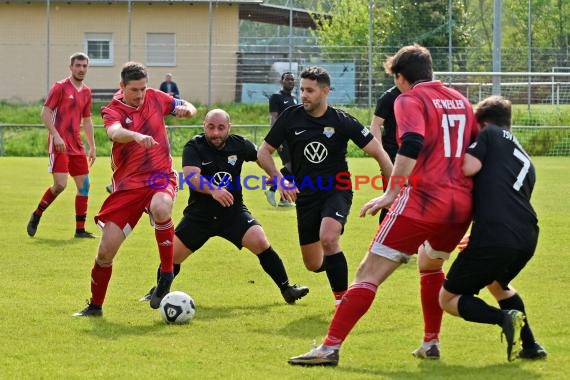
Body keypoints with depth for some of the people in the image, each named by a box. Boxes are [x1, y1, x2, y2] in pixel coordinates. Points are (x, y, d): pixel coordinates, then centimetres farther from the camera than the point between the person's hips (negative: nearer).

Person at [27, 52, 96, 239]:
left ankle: (80, 229, 7)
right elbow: (45, 112, -8)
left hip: (77, 145, 7)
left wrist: (92, 146, 19)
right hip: (59, 144, -7)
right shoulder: (60, 87, -5)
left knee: (84, 185, 1)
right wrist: (56, 135, -19)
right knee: (60, 185, -16)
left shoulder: (86, 92, 15)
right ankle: (36, 216, 6)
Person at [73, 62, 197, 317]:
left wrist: (186, 109, -5)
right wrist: (136, 136, -49)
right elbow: (115, 132, -28)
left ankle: (166, 275, -21)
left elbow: (187, 108, 20)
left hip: (160, 176, 0)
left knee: (160, 208, -37)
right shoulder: (112, 110, -5)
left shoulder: (155, 98, 6)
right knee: (106, 250, -4)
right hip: (127, 184, 0)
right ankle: (95, 306, 20)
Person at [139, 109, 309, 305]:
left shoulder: (238, 144, -5)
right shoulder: (194, 147, -15)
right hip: (199, 214, -1)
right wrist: (213, 190, -49)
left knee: (260, 243, -19)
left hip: (233, 211, 1)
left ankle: (286, 289, -6)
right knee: (173, 254, -3)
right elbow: (191, 176, -32)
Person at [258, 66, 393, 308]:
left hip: (337, 191, -3)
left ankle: (343, 299, -19)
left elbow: (378, 152, -5)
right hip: (306, 195, 3)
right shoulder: (291, 117, -3)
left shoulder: (341, 121, -9)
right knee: (313, 265, 5)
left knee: (328, 238, -33)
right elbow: (263, 152, 5)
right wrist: (279, 179, -12)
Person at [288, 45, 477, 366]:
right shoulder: (460, 100, 18)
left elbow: (411, 145, -19)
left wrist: (391, 193, -19)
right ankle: (431, 342, 30)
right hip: (463, 204, 7)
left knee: (369, 273, -5)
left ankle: (331, 347, -12)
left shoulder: (410, 100, -1)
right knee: (431, 265, 33)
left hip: (424, 201, -7)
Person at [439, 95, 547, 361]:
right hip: (528, 236, 7)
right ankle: (530, 346, 28)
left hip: (494, 237, -7)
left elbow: (468, 167, -10)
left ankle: (504, 318, -16)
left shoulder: (489, 134, 9)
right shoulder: (526, 160, 29)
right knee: (497, 284, 37)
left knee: (448, 299, 8)